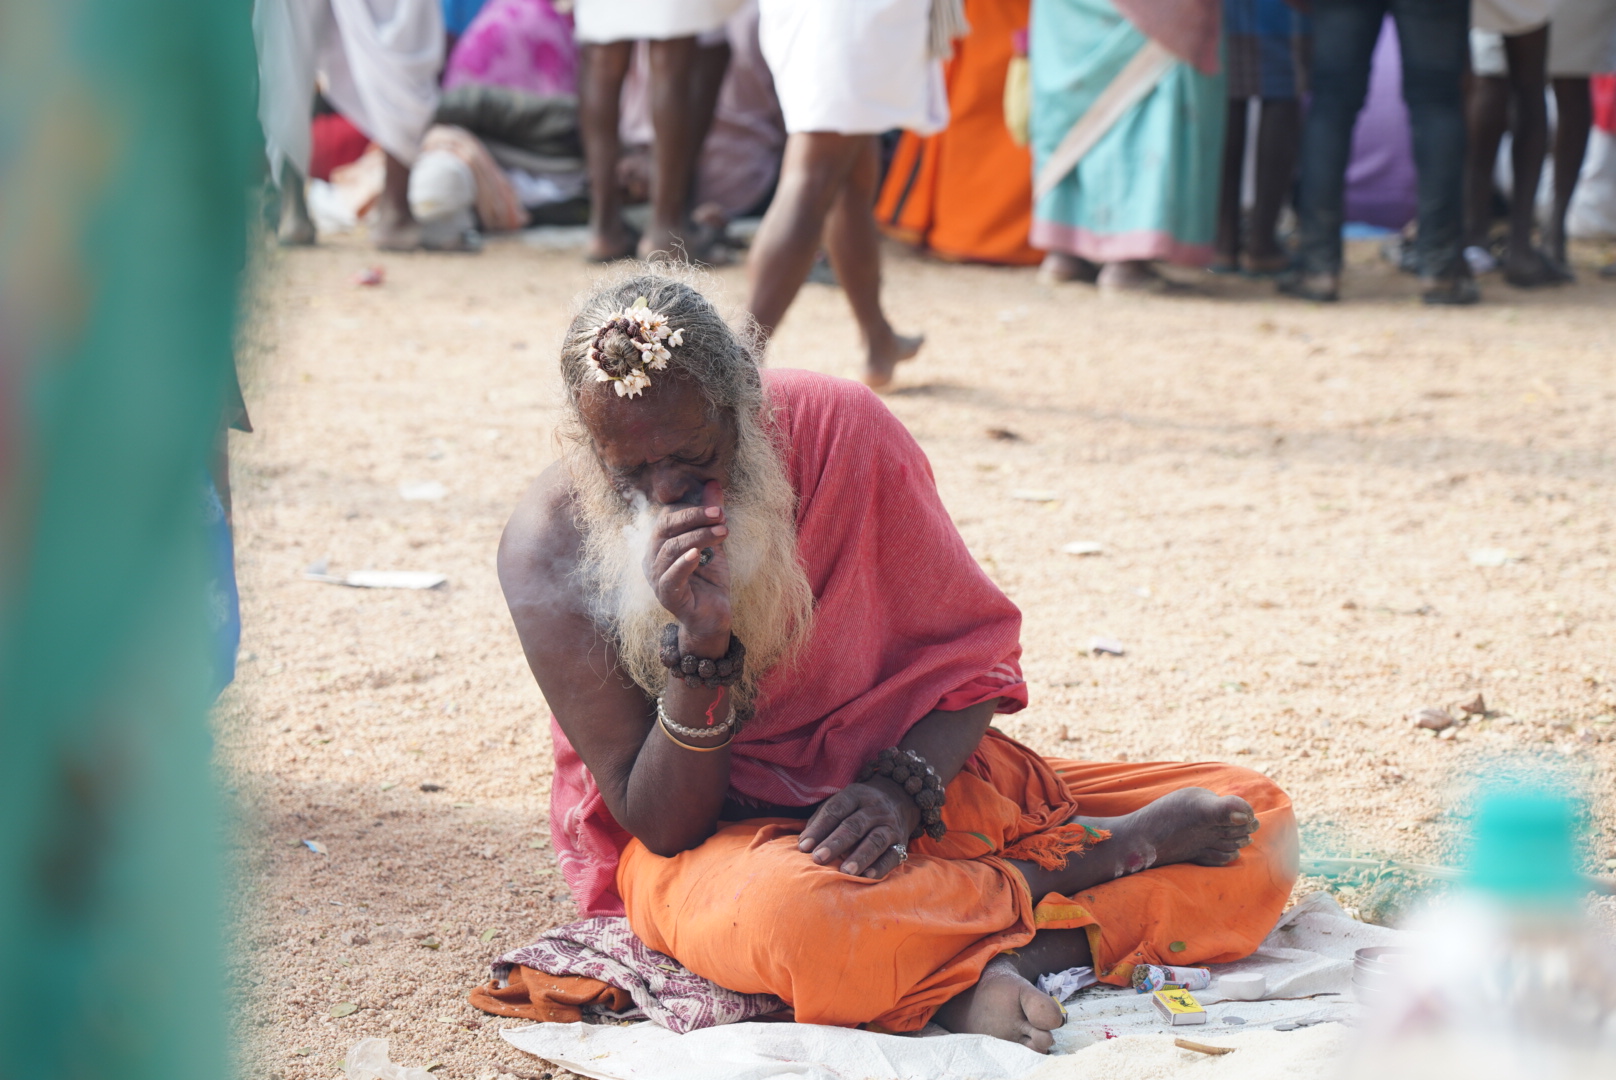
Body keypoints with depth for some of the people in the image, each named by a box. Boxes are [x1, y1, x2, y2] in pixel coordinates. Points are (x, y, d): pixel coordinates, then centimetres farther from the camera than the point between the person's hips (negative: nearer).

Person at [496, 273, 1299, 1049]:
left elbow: (969, 651, -3)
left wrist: (904, 790, -22)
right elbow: (661, 825, -15)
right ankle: (1103, 855, -20)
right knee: (792, 916, -43)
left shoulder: (843, 432, -11)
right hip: (710, 839, -3)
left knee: (1257, 821, -7)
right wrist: (701, 644, -32)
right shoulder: (548, 550, -16)